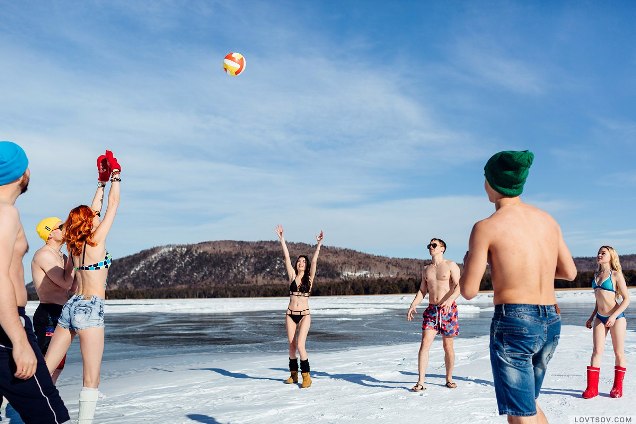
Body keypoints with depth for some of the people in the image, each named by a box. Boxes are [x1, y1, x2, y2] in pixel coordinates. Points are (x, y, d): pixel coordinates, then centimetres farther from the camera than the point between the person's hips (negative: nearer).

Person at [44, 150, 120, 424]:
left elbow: (94, 208, 22)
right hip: (89, 308, -8)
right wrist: (115, 174, 9)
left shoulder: (74, 244, 10)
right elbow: (113, 204, -2)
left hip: (70, 306, 8)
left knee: (45, 368, 10)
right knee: (91, 378, -6)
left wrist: (102, 181, 28)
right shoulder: (96, 239, -8)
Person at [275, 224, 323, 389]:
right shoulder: (292, 276, 5)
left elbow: (314, 261, -9)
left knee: (300, 345, -14)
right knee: (292, 346, 8)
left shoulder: (309, 278, 2)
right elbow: (287, 258, 1)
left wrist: (318, 244, -18)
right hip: (290, 315, 3)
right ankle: (294, 374, 22)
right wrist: (282, 239, -4)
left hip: (304, 315, -3)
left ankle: (306, 375, -4)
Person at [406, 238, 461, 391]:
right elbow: (422, 291, 18)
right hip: (431, 310, 3)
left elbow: (458, 286, -10)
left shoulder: (451, 265, 0)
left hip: (449, 310, -3)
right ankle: (420, 382, -8)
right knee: (425, 344, -9)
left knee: (448, 346, 5)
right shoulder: (426, 269, 15)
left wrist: (450, 299, -29)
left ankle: (449, 379, 22)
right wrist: (413, 305, 2)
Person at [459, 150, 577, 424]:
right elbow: (570, 273, 17)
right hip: (551, 323, 7)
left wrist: (468, 261, 11)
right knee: (528, 401, 26)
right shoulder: (548, 219, 8)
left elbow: (468, 291, -9)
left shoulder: (486, 227, -10)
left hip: (513, 323, -7)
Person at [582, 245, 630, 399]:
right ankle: (592, 388, 0)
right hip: (599, 318, 5)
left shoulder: (616, 274, -6)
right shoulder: (596, 275, 12)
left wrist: (614, 316, -19)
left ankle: (618, 387, 17)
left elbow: (626, 299, -9)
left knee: (619, 353, 6)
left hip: (616, 317, -5)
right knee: (597, 351, 0)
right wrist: (591, 317, 18)